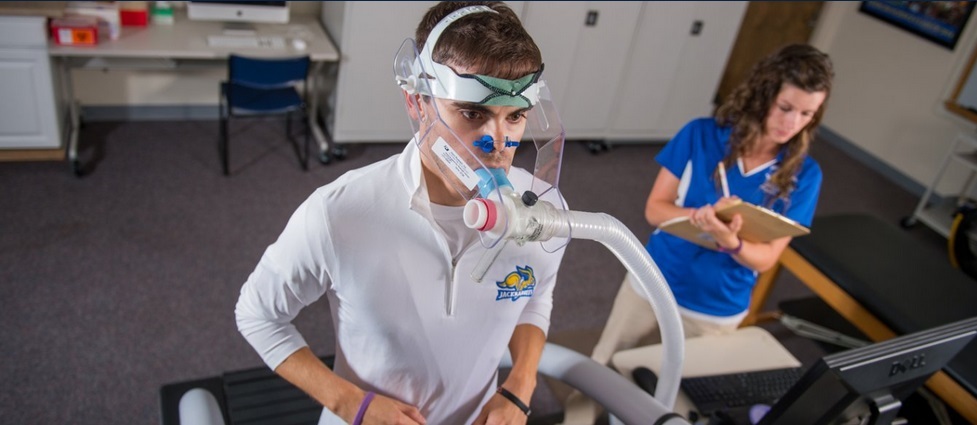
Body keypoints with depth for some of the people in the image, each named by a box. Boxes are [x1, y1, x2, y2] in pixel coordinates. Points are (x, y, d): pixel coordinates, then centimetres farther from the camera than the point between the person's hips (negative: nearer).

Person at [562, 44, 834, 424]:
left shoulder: (803, 175, -11)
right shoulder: (701, 135, -13)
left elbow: (766, 257, -10)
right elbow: (654, 210, -11)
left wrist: (732, 241, -32)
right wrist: (700, 216, -31)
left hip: (718, 312, 1)